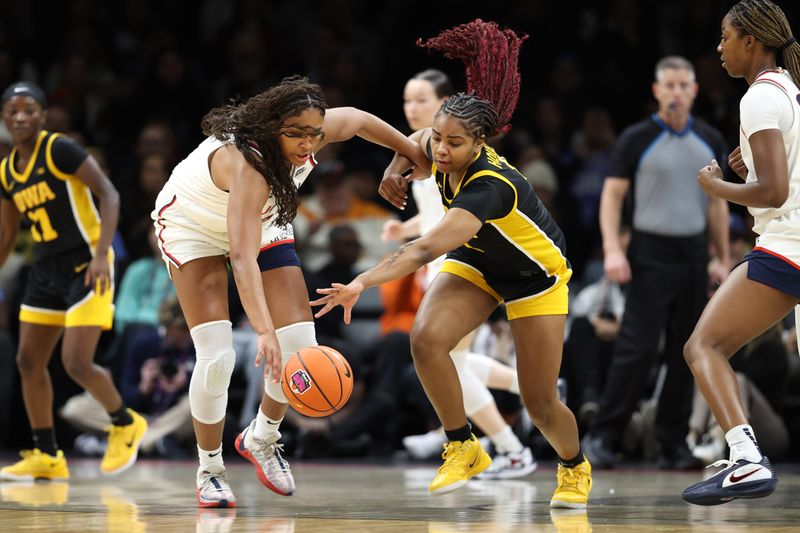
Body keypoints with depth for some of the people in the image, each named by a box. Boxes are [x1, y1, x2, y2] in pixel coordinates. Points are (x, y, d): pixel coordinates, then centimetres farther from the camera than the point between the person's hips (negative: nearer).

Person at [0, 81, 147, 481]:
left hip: (86, 266, -8)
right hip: (46, 269, 8)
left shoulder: (59, 149, -13)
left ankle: (126, 424, 13)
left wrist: (101, 254, -28)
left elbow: (108, 193, -18)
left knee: (76, 363, -14)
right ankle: (46, 456, 16)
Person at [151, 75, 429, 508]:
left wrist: (415, 154, 11)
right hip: (192, 225, -6)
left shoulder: (308, 133, -24)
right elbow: (242, 257, -52)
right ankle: (209, 471, 2)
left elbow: (357, 120, 0)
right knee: (216, 357, -17)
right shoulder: (247, 163, -43)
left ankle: (261, 439, 20)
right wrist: (265, 332, -62)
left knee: (301, 348, -5)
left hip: (261, 224, 6)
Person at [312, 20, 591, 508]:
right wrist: (398, 164, -7)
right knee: (427, 338, -25)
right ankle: (464, 449, -7)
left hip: (537, 275, -6)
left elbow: (427, 248, -53)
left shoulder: (490, 186, -40)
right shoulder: (444, 154, -20)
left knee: (540, 402, -3)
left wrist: (363, 283, -63)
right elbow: (419, 139, 10)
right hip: (476, 262, 6)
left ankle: (575, 467, 31)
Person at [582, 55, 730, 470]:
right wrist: (612, 250, -15)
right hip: (651, 253, -5)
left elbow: (716, 203, 17)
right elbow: (612, 195, -3)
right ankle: (602, 436, -3)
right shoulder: (637, 139, -2)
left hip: (693, 256, 5)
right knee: (637, 348, -11)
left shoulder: (710, 141, 11)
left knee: (685, 353, 4)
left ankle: (673, 443, 10)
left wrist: (723, 259, 12)